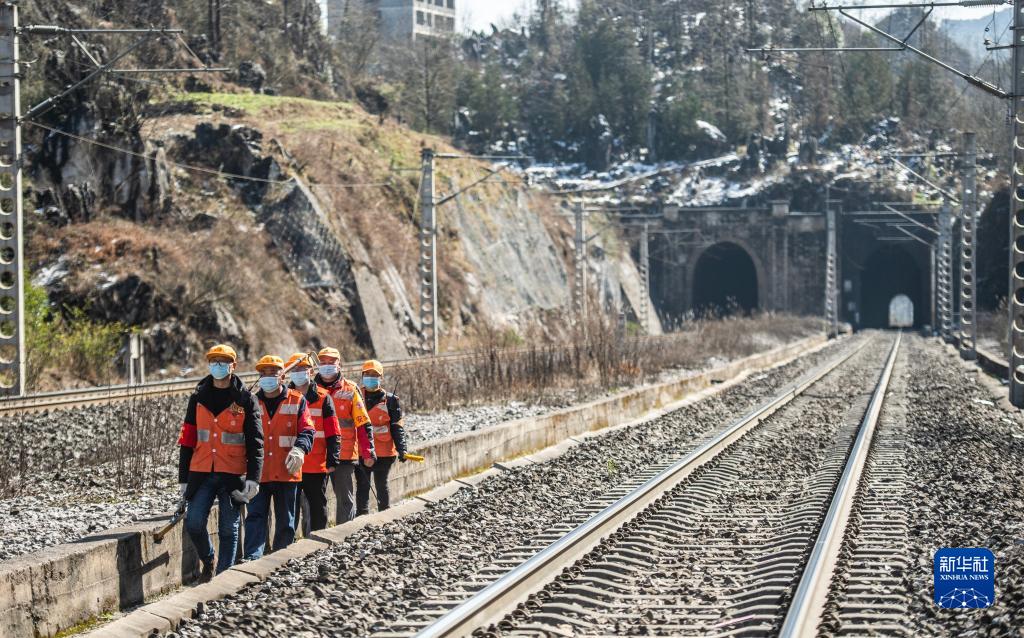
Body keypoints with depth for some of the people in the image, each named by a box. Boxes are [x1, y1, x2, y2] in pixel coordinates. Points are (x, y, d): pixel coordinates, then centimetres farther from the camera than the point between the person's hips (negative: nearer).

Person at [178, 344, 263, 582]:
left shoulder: (246, 400, 1)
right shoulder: (198, 398, 8)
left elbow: (255, 442, -1)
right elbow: (187, 440, 10)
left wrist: (253, 478, -11)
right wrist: (183, 478, 7)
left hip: (233, 474, -2)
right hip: (201, 473, 2)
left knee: (228, 529, 2)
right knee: (194, 523, -8)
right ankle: (207, 561, 18)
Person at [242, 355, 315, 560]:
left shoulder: (297, 401, 4)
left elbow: (307, 430, -4)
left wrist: (299, 449, -23)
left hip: (286, 472, 0)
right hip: (258, 472, 0)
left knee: (285, 521, 8)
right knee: (255, 516, -11)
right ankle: (252, 558, -20)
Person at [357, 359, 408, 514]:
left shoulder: (390, 400, 1)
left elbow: (397, 427, 1)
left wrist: (401, 449, -8)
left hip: (384, 453, -1)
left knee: (382, 486, 7)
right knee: (362, 486, 3)